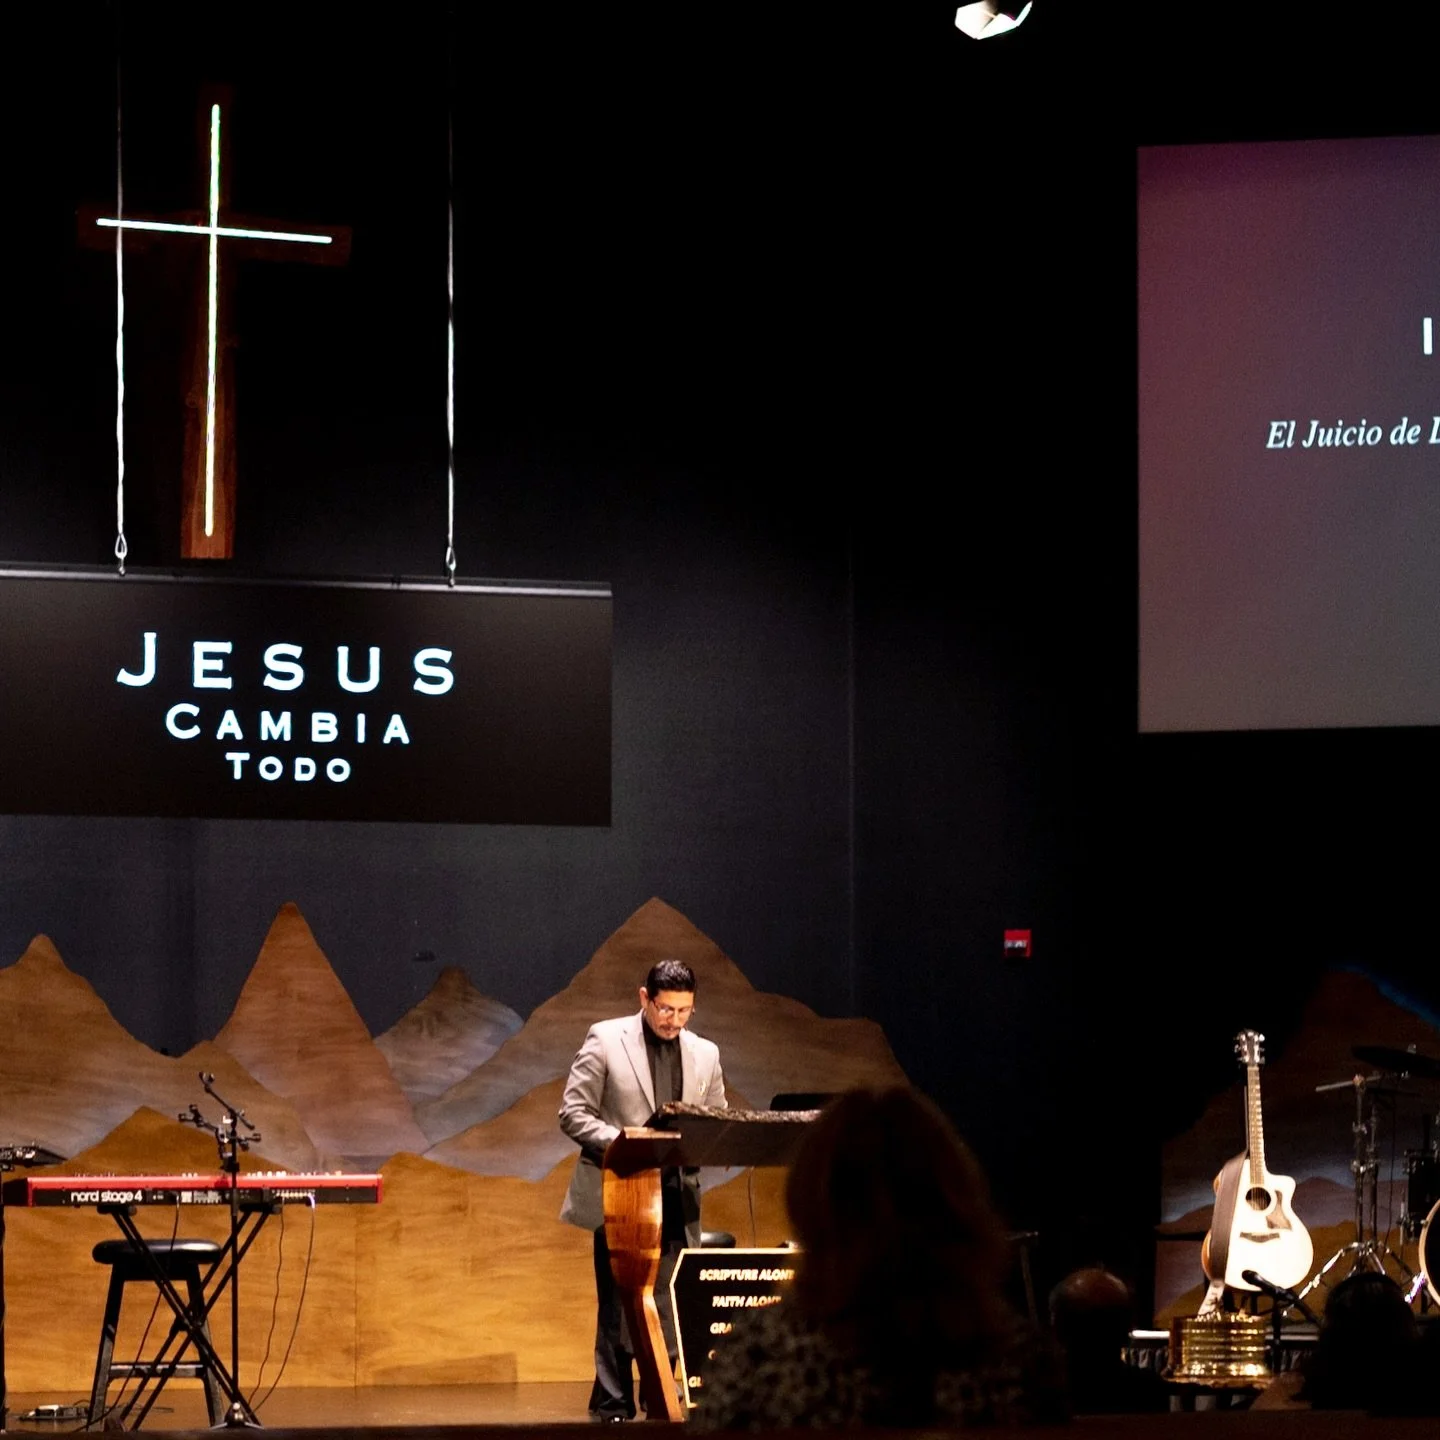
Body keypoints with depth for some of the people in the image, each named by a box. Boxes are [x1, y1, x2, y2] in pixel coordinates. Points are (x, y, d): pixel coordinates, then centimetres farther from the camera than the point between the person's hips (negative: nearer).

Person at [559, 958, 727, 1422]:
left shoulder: (705, 1054, 11)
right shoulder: (605, 1040, -1)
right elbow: (573, 1113, -5)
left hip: (676, 1198, 4)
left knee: (670, 1309, 2)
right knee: (617, 1308, -1)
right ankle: (613, 1407, 5)